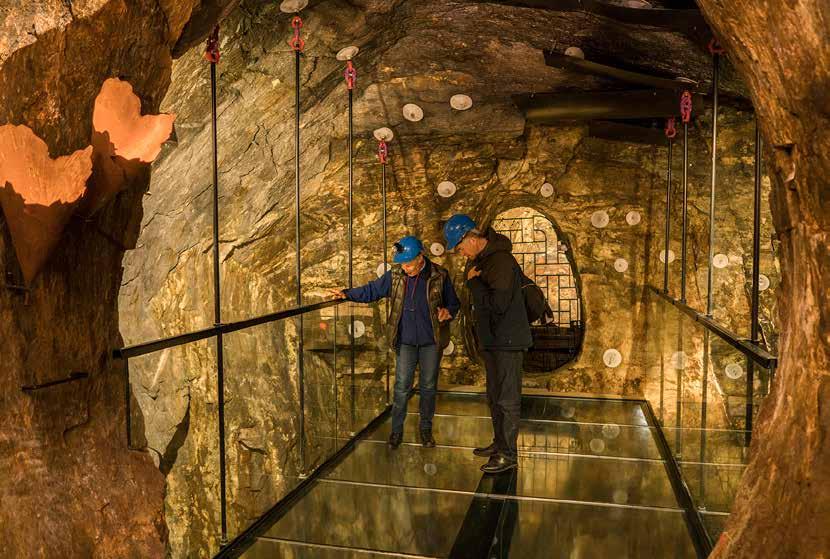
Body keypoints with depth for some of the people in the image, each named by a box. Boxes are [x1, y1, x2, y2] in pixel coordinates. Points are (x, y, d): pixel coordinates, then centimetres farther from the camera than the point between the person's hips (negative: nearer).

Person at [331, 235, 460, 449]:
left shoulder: (440, 276, -7)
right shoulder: (395, 277, -1)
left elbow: (453, 303, 3)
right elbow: (370, 291, 4)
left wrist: (448, 311, -19)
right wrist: (347, 294, -9)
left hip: (431, 343, -1)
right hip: (406, 342, 1)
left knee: (429, 387, 11)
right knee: (402, 387, 3)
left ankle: (426, 428, 26)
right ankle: (396, 429, 18)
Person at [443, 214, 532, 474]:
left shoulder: (501, 260, -21)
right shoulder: (478, 259, 10)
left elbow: (498, 303, -28)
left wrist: (474, 281, -20)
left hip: (508, 341, -10)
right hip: (492, 339, 10)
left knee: (507, 398, -2)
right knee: (495, 396, 18)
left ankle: (508, 454, 7)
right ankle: (500, 443, 32)